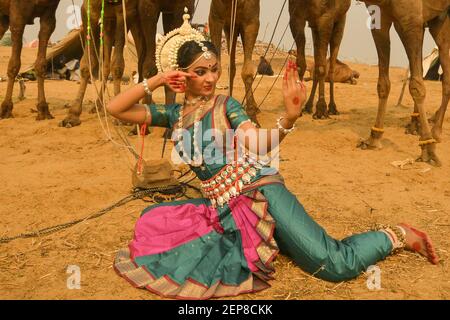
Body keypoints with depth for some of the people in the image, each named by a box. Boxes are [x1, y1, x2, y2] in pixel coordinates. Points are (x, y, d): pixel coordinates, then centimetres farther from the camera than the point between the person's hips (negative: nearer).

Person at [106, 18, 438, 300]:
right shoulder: (173, 114, 11)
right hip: (221, 205, 6)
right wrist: (154, 81, -4)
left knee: (336, 265, -17)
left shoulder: (226, 105, -1)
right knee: (152, 218, -3)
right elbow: (115, 109, 7)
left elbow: (260, 145, -16)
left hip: (258, 191, -5)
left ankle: (397, 236, 13)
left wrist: (289, 117, -35)